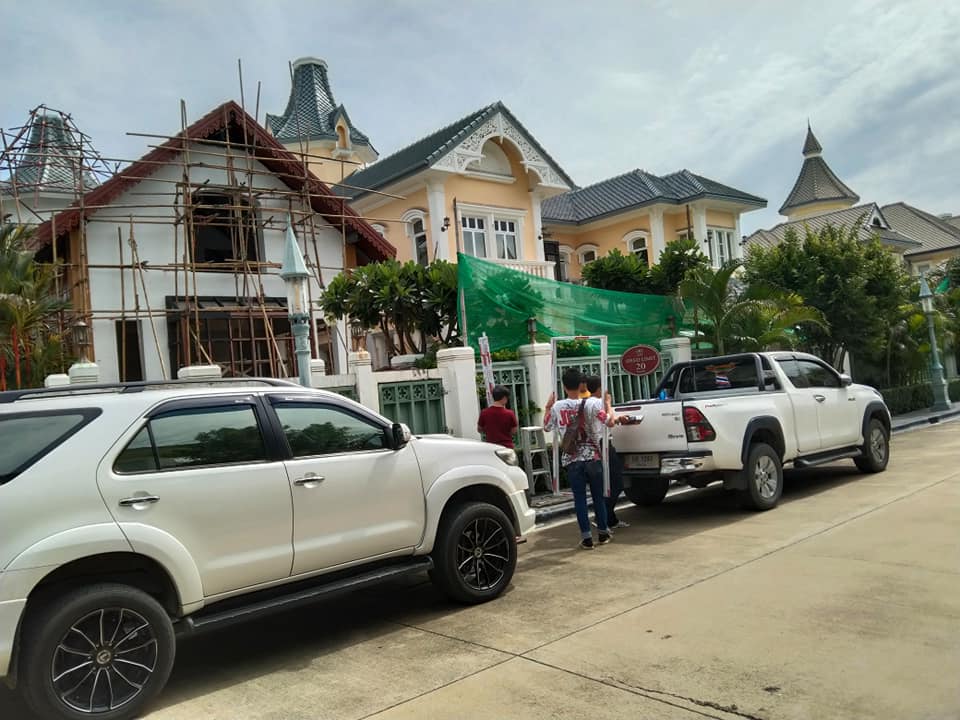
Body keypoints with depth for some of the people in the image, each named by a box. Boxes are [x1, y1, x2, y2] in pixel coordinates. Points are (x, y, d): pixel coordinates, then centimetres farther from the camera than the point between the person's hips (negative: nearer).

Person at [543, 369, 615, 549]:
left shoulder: (557, 407, -4)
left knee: (579, 498, 6)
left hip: (571, 460, 0)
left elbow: (546, 426, 10)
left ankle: (586, 538, 6)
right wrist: (607, 403, 3)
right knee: (598, 496, 14)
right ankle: (603, 533, 24)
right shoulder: (593, 403, -8)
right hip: (592, 457, 0)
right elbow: (610, 421, -12)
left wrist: (547, 407, 22)